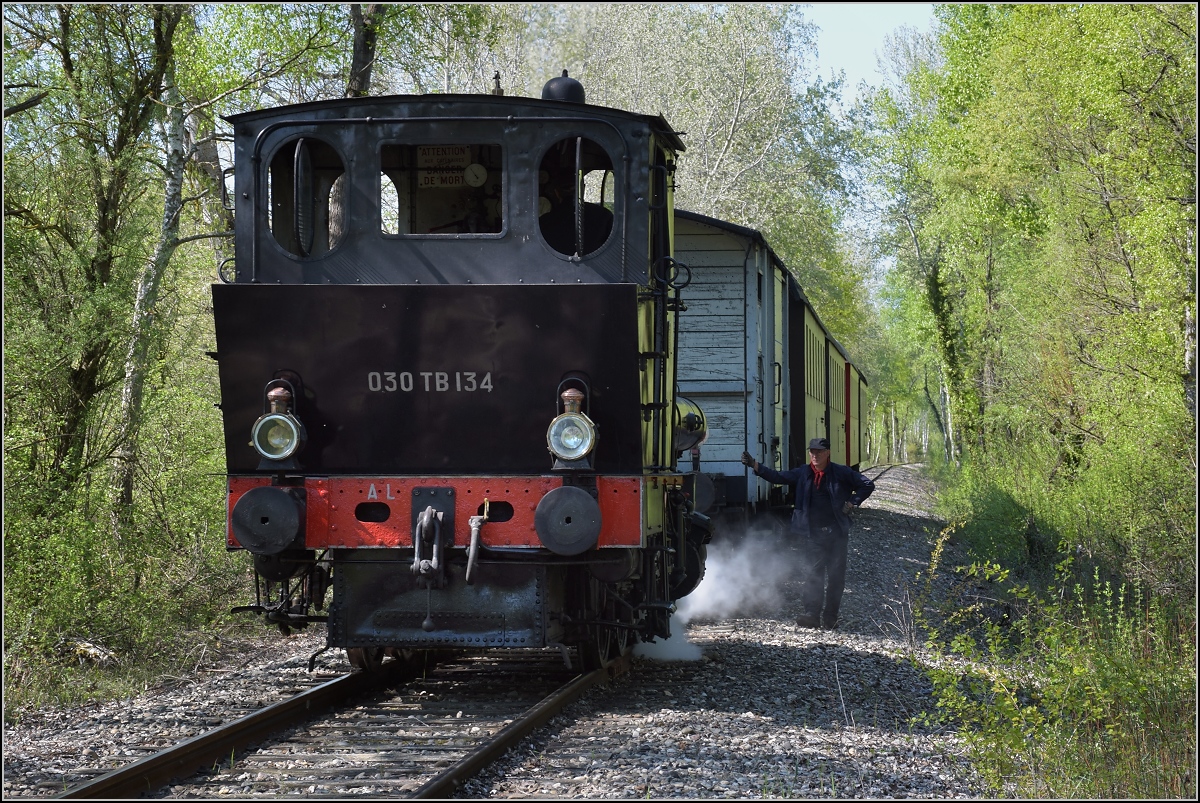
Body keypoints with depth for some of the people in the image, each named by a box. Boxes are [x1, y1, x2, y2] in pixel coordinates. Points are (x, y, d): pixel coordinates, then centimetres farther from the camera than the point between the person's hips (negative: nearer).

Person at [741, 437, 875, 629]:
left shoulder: (841, 473, 1)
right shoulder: (802, 474, 6)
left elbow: (867, 485, 8)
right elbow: (777, 477, 0)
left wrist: (852, 503, -2)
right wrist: (754, 465, -11)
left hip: (836, 533, -1)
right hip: (811, 534, 1)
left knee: (835, 576, 3)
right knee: (810, 575, -7)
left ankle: (830, 617, 10)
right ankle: (812, 614, -6)